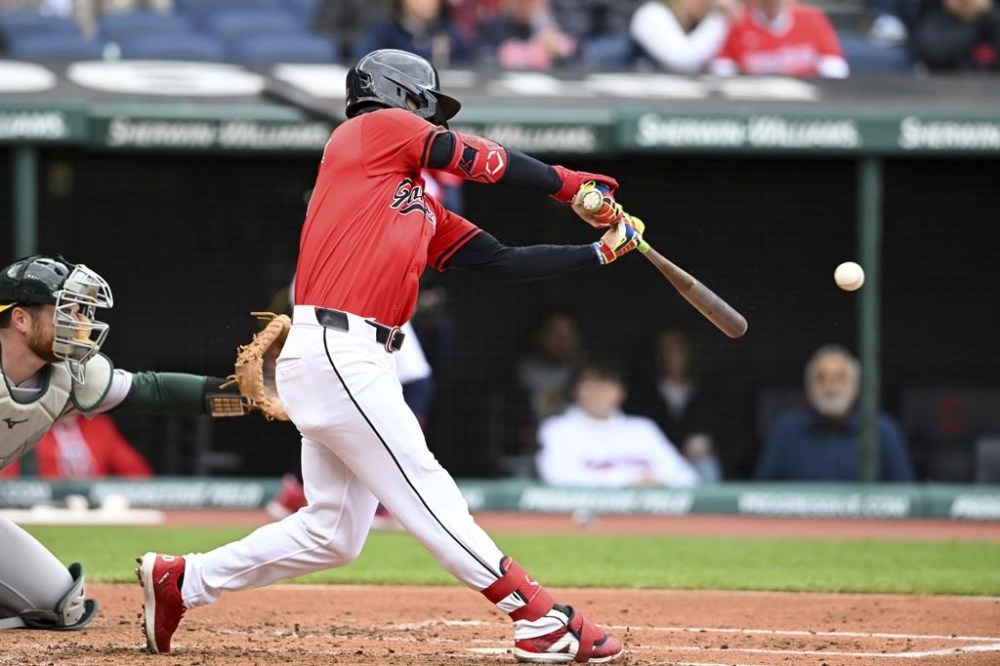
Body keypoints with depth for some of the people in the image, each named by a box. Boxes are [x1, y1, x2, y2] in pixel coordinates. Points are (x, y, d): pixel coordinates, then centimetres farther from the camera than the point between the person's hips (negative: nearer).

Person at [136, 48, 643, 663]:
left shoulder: (423, 210, 25)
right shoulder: (376, 128, 5)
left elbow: (504, 262, 21)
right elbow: (485, 161, 5)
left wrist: (600, 252, 16)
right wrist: (571, 185, 18)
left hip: (362, 360, 10)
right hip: (335, 352, -10)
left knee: (334, 534, 11)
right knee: (424, 492, -9)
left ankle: (180, 582, 20)